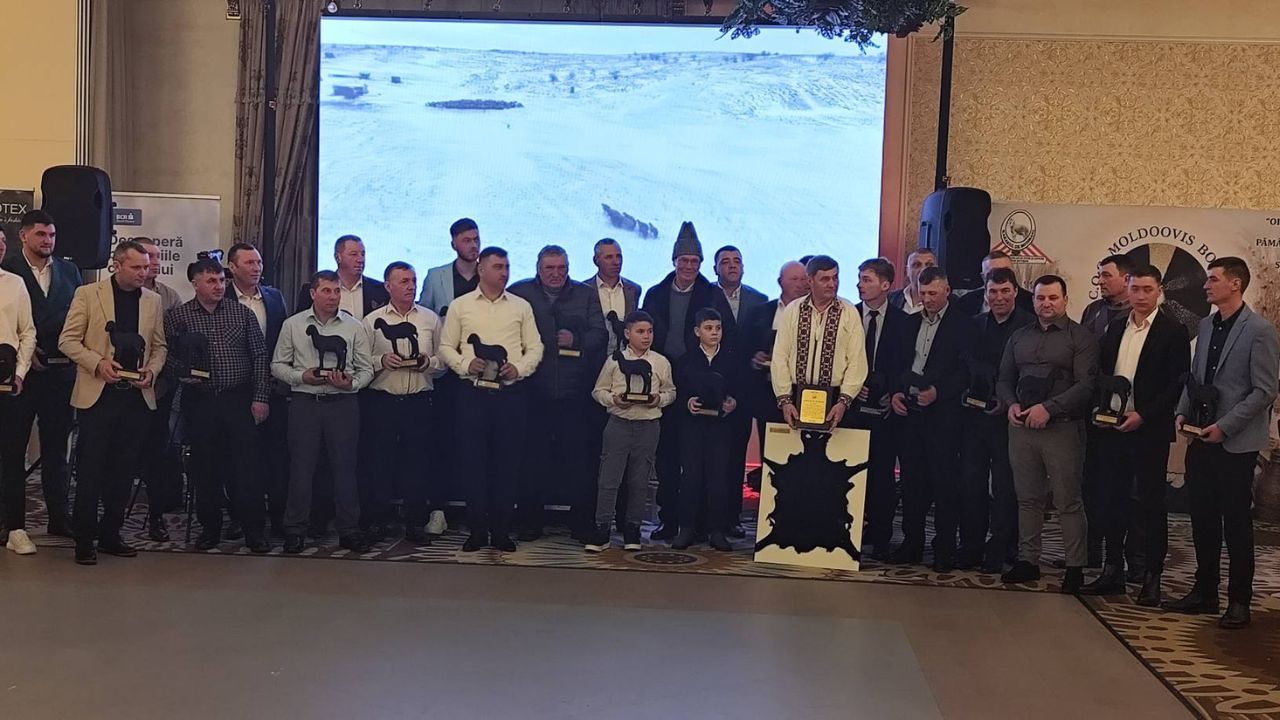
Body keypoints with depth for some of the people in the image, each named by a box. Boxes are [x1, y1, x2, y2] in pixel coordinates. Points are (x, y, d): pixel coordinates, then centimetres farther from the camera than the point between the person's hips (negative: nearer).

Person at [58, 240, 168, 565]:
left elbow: (159, 346, 14)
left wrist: (152, 371, -5)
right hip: (97, 394, -3)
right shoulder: (87, 294, -1)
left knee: (123, 470, 8)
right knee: (90, 470, 0)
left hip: (136, 396, 4)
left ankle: (110, 535, 20)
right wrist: (98, 363, -16)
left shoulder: (152, 300, 10)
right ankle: (84, 540, 9)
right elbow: (68, 340, -2)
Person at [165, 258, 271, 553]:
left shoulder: (242, 313, 5)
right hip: (200, 401, 1)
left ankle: (254, 530, 6)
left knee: (247, 464, -2)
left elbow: (260, 356, 4)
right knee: (205, 466, 6)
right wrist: (181, 371, -14)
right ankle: (210, 528, 19)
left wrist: (261, 397, -1)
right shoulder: (176, 316, 4)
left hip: (239, 399, 0)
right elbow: (165, 355, 7)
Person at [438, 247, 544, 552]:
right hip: (473, 392, -1)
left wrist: (518, 368, -9)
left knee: (507, 462, 3)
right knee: (474, 461, 1)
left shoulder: (521, 306, 10)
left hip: (512, 392, 1)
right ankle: (477, 531, 10)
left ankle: (501, 530, 12)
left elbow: (535, 348, 9)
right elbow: (446, 348, 7)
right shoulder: (460, 306, 7)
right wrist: (466, 364, -11)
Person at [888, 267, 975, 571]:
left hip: (943, 413, -5)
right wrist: (896, 392, 0)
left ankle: (945, 549, 6)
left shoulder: (962, 326, -2)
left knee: (944, 482, -1)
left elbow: (965, 371, -8)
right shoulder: (910, 323, 15)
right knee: (911, 480, 9)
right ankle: (912, 543, 18)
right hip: (908, 410, 5)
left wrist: (938, 391, -20)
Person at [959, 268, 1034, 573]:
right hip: (975, 413, 4)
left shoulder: (1030, 325, -4)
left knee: (1005, 485, 2)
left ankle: (1001, 550, 11)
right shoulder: (975, 324, 11)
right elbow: (966, 365, 12)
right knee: (971, 482, 5)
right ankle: (971, 547, 13)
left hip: (1008, 415, -4)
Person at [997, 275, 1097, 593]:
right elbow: (1004, 379, 18)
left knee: (1068, 501, -2)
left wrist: (1048, 408, -18)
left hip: (1063, 427, -5)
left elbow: (1085, 385, -10)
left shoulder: (1080, 338, 0)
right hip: (1022, 426, 5)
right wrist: (1012, 404, -2)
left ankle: (1075, 567, 6)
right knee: (1027, 498, 9)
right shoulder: (1019, 337, 16)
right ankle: (1027, 560, 17)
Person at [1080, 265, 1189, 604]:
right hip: (1112, 427, 5)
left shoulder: (1173, 331, -5)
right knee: (1112, 500, 10)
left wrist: (1143, 415, -16)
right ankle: (1113, 572, 20)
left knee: (1152, 504, 4)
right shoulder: (1115, 329, 12)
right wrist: (1101, 408, -2)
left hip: (1149, 430, -5)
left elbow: (1177, 384, -10)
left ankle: (1152, 578, 11)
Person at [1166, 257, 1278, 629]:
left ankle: (1239, 601, 13)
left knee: (1236, 522, 2)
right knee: (1202, 518, 11)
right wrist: (1183, 412, 3)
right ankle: (1204, 591, 22)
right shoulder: (1206, 326, 11)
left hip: (1236, 443, -6)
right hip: (1202, 439, 6)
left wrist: (1224, 426, -17)